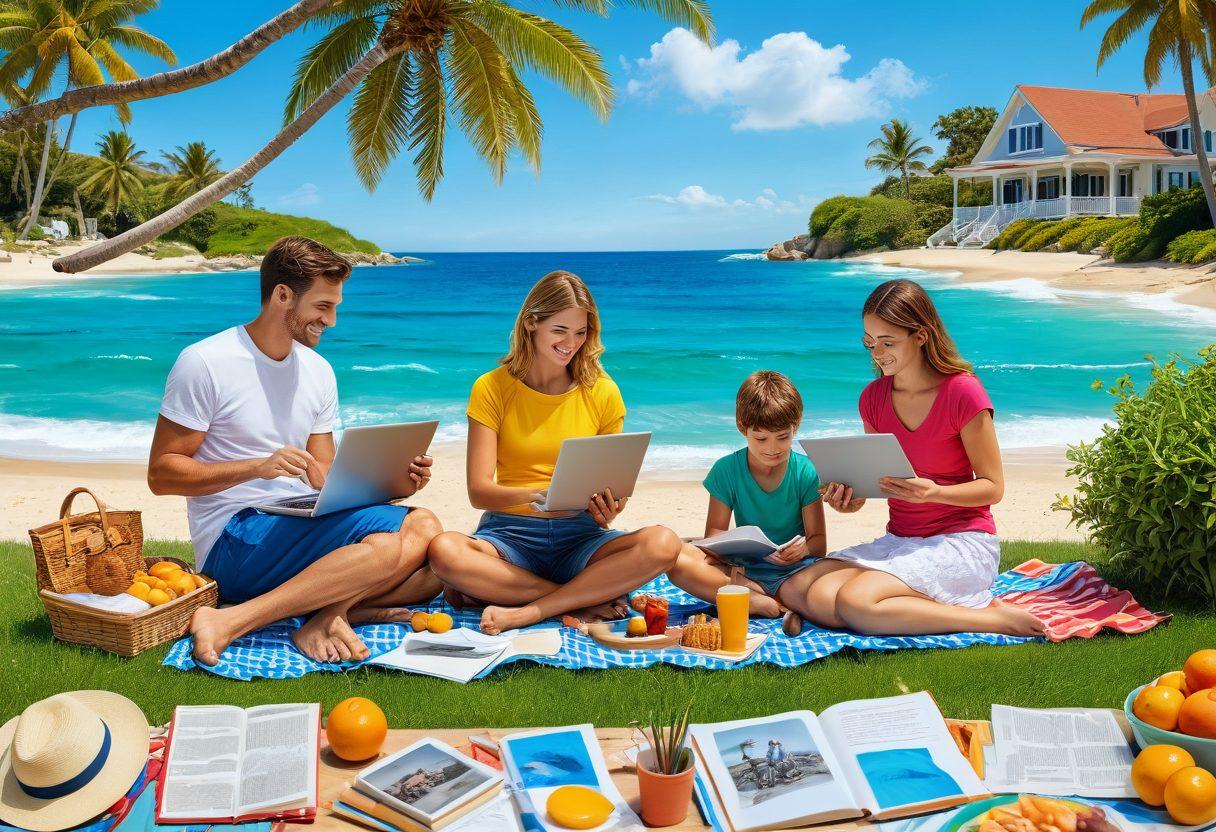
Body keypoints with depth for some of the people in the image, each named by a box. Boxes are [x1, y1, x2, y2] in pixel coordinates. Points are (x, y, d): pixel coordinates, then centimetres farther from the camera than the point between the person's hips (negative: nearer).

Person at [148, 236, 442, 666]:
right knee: (389, 541, -28)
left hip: (304, 526, 7)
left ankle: (331, 612, -25)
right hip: (232, 542, -7)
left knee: (426, 529, -14)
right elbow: (161, 474, -7)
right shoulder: (204, 363, -6)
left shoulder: (318, 371, 14)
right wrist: (258, 467, -21)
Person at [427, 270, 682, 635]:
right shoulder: (492, 388, 0)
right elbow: (478, 492, -7)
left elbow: (609, 486, 9)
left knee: (663, 544, -28)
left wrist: (606, 511, -16)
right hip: (510, 532, -1)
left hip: (579, 534, 1)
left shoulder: (603, 393, 5)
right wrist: (534, 494, -27)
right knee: (442, 550, -34)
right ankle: (585, 600, -23)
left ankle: (524, 612, -26)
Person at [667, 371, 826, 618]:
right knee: (677, 559, -27)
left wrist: (805, 547, -26)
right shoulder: (727, 469, 2)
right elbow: (714, 531, 2)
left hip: (794, 569, -2)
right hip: (745, 567, 3)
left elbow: (819, 542, -1)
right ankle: (772, 601, -26)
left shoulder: (805, 472, -1)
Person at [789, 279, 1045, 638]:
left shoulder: (962, 392, -12)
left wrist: (933, 492, -26)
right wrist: (852, 498, -8)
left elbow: (993, 486, -8)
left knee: (855, 602, -29)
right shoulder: (873, 397, 6)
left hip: (963, 541, -6)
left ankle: (992, 616, -13)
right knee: (819, 599, -20)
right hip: (899, 539, 6)